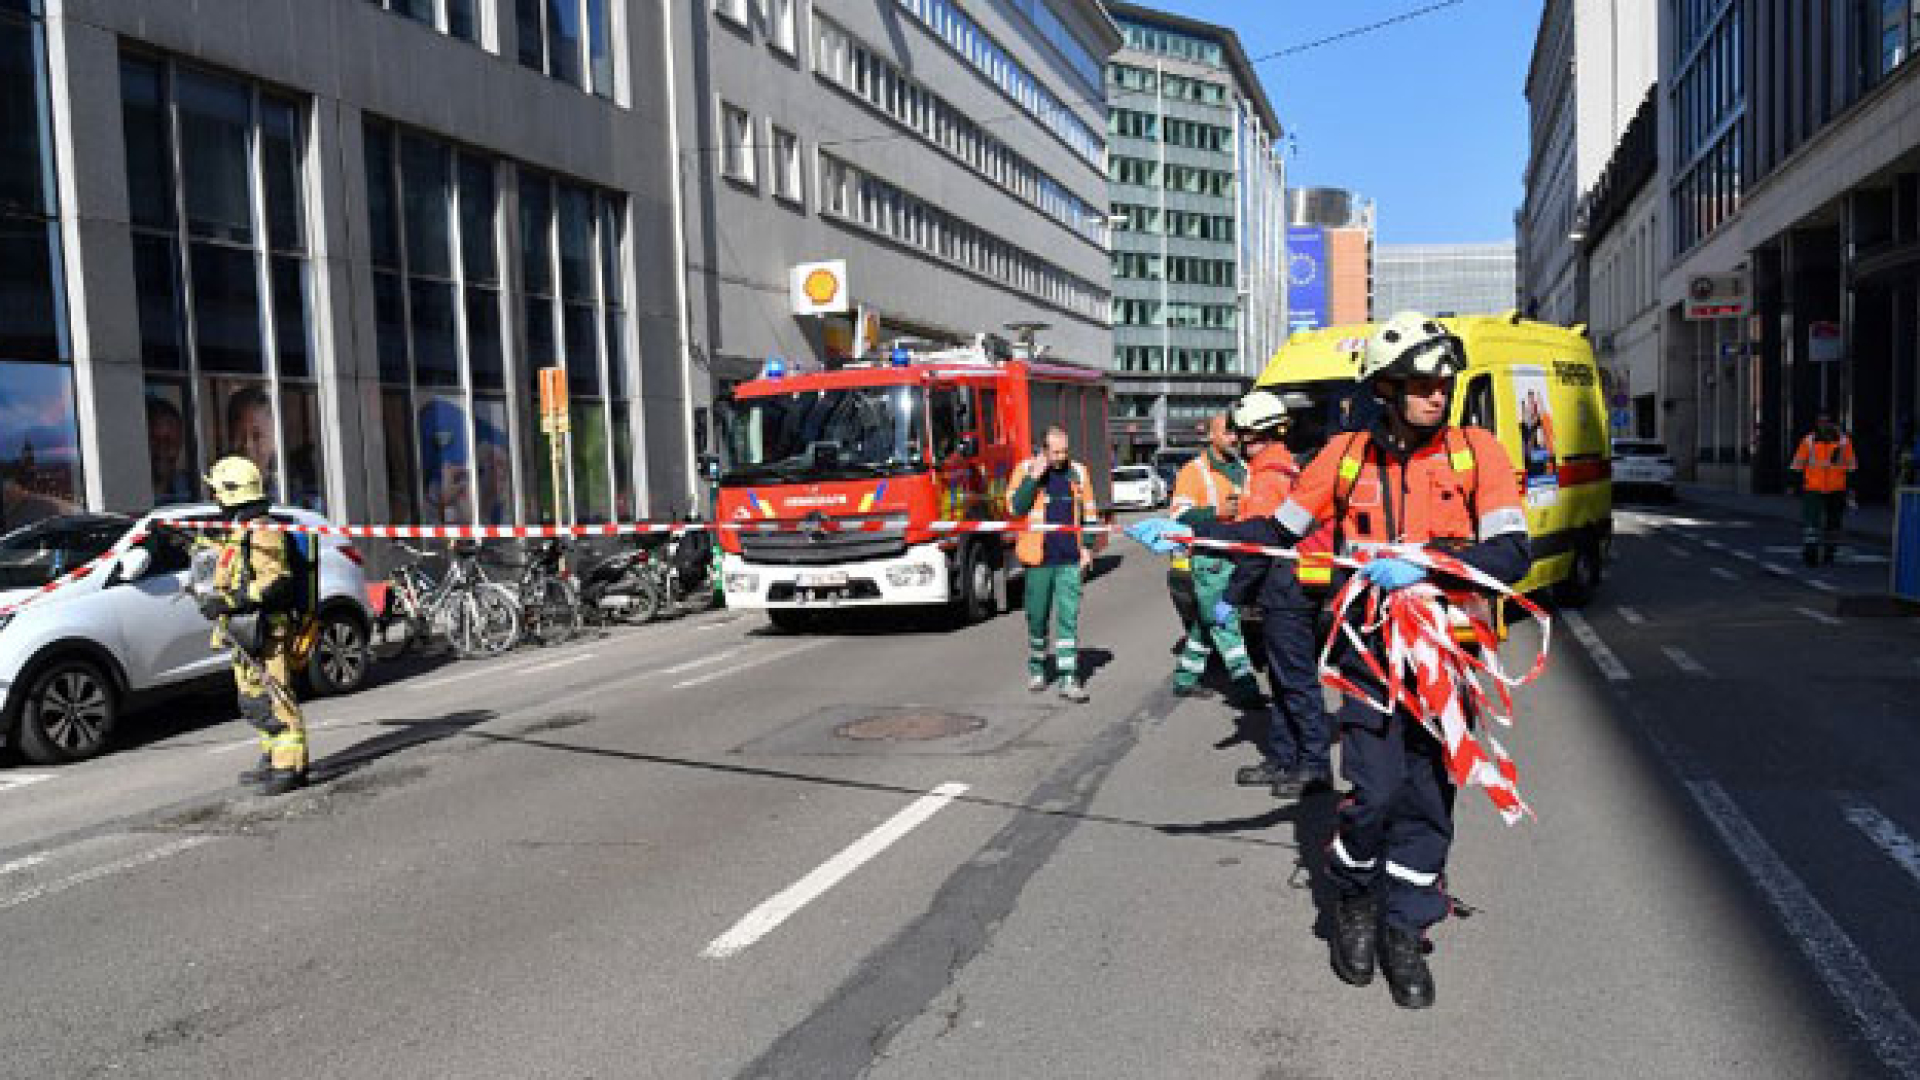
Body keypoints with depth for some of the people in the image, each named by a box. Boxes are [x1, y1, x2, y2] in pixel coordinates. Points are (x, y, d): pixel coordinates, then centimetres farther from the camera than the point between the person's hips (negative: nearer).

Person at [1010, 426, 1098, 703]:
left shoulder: (1078, 472, 9)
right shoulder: (1025, 469, 1)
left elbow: (1089, 512, 16)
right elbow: (1016, 507, -11)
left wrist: (1087, 546, 8)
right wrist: (1034, 477, -17)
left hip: (1070, 558, 1)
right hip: (1039, 557, -1)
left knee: (1069, 617, -4)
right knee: (1038, 617, 9)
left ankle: (1068, 678, -3)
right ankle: (1037, 669, 29)